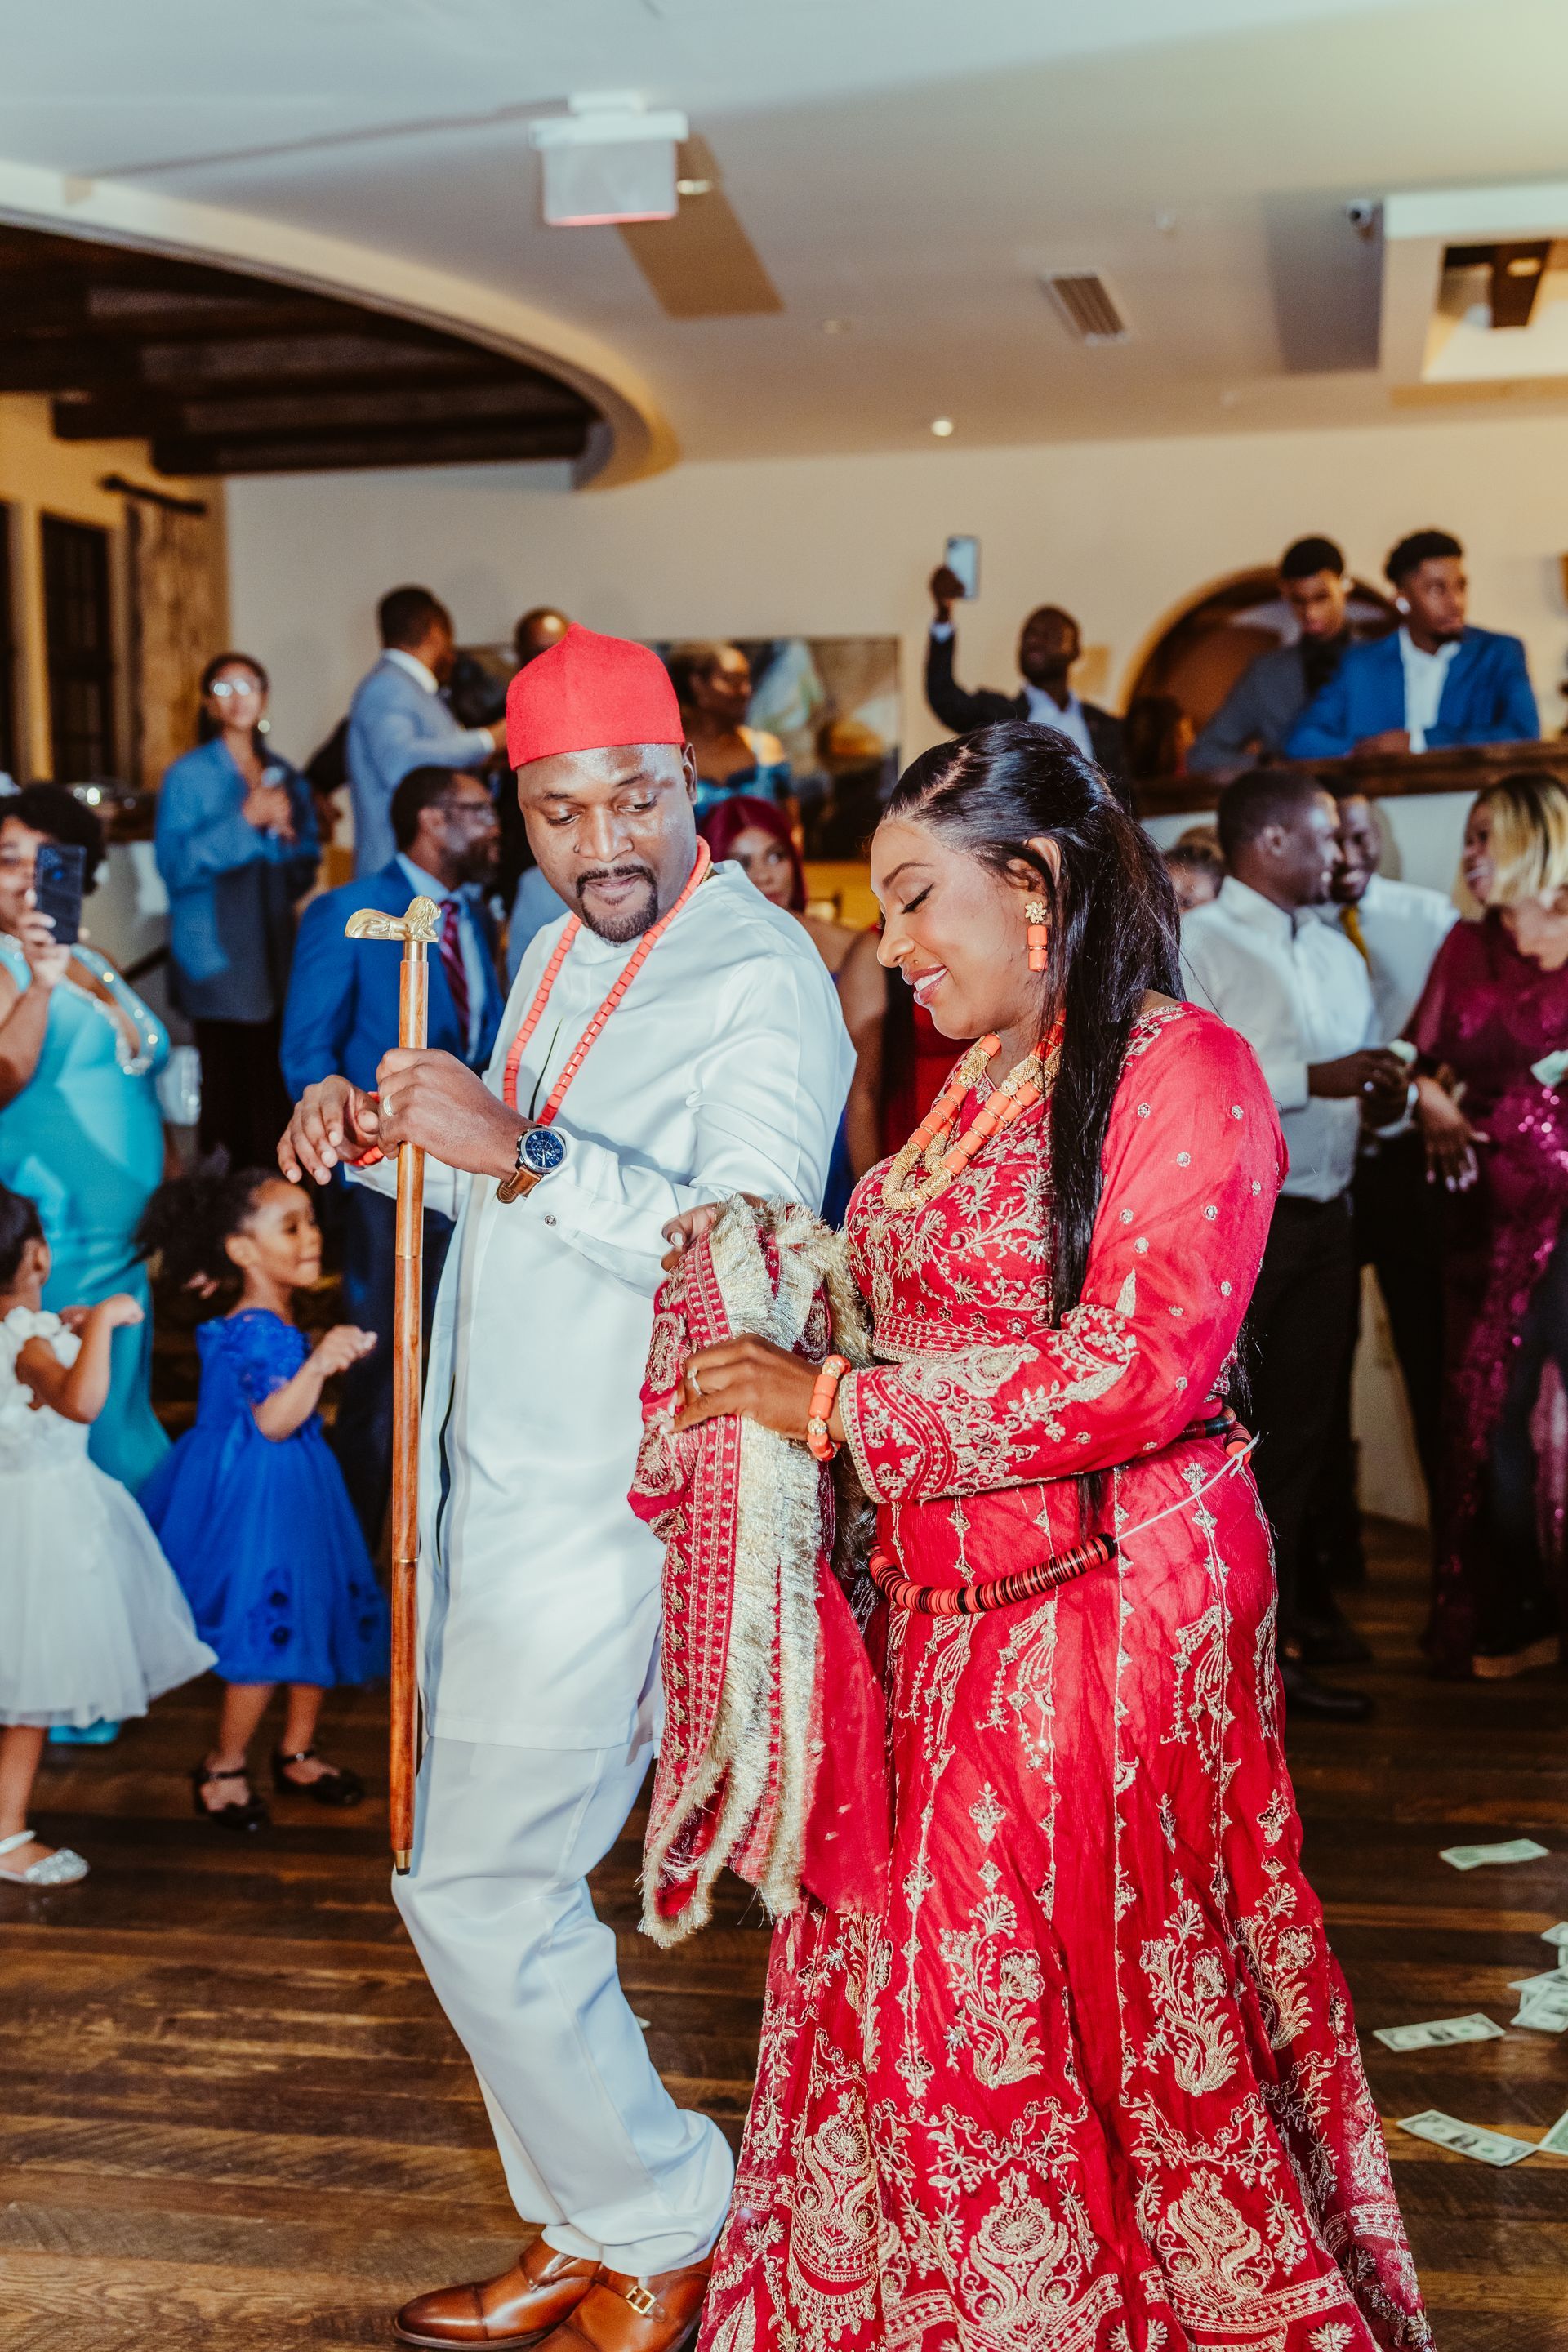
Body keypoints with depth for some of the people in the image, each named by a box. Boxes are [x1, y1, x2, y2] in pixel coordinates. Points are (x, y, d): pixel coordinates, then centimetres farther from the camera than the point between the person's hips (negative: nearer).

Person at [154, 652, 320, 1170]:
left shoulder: (285, 776, 15)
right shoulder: (187, 776, 0)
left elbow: (306, 867, 19)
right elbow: (174, 864, -10)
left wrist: (289, 832, -2)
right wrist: (244, 822, -15)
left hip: (273, 947, 5)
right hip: (217, 952, -5)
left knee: (275, 1075, -1)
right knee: (230, 1077, -10)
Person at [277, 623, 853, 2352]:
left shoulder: (761, 973, -15)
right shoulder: (559, 945, 12)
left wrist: (518, 1154, -32)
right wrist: (381, 1137, 5)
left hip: (604, 1510, -9)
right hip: (495, 1484, 9)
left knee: (475, 1889, -4)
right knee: (502, 1878, 16)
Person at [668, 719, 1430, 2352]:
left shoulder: (1181, 1069, -11)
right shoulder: (967, 1090, 14)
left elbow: (1140, 1369, -21)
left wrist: (832, 1406, -17)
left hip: (1108, 1606, -7)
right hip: (945, 1606, 7)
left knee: (1084, 2011, 4)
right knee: (891, 1977, 8)